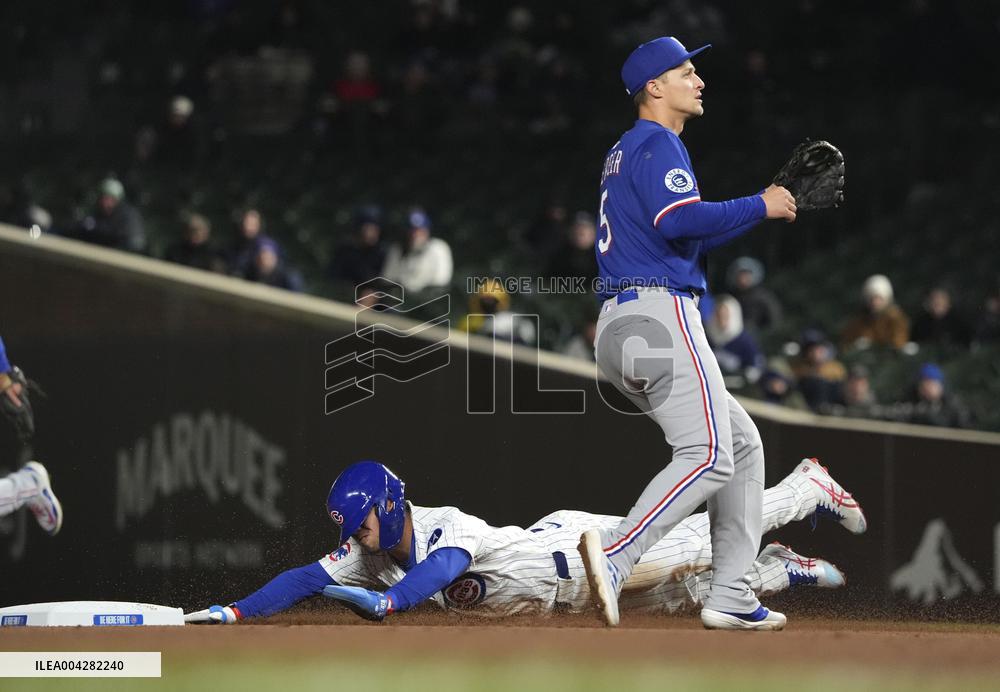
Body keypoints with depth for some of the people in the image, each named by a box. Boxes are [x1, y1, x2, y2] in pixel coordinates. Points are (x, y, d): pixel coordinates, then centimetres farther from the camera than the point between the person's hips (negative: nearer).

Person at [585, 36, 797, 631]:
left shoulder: (626, 153, 26)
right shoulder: (657, 144, -5)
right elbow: (679, 220, -23)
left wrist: (761, 209, 18)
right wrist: (760, 207, -11)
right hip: (660, 315, -10)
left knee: (742, 443, 14)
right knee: (708, 455, -18)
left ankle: (730, 597, 8)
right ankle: (616, 552, -32)